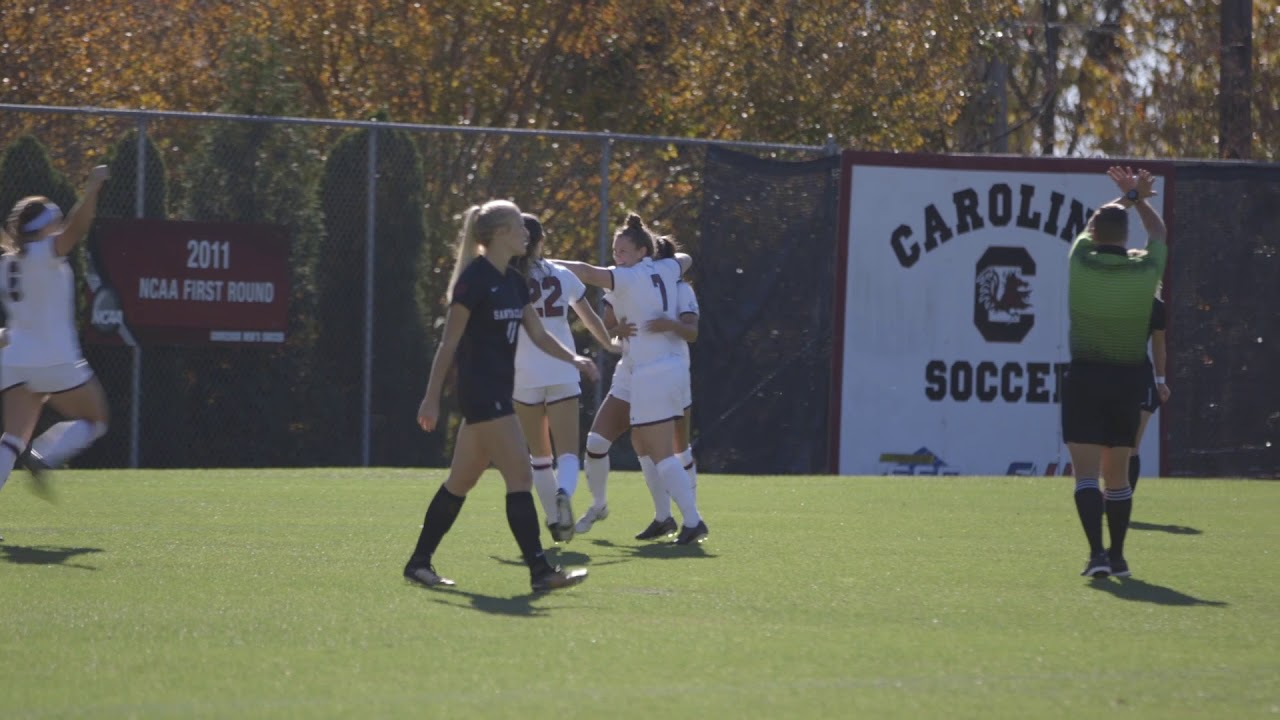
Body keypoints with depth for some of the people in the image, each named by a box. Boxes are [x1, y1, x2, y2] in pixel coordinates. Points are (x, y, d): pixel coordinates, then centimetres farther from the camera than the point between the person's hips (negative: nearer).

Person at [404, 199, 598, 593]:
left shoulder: (514, 282, 12)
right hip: (480, 392, -10)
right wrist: (431, 398, -12)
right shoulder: (475, 279, -14)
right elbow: (449, 343, -12)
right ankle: (540, 571, -12)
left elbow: (538, 334, 16)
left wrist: (573, 358, -1)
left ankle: (419, 563, 20)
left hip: (498, 391, 10)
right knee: (520, 476, -11)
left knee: (461, 481, 13)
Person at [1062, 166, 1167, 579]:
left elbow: (1094, 226, 17)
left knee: (1087, 474, -7)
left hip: (1084, 378, -2)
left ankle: (1097, 552, -21)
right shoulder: (1145, 269, -4)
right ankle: (1117, 556, 19)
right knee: (1118, 475, 14)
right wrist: (1138, 198, 27)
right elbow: (1158, 233, 18)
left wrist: (1128, 196, 28)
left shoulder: (1082, 261, -6)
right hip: (1128, 379, 2)